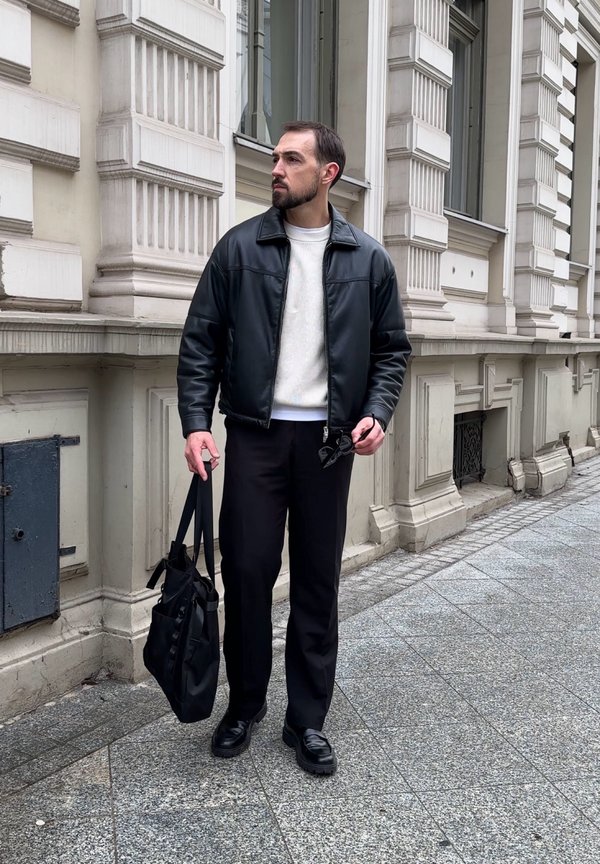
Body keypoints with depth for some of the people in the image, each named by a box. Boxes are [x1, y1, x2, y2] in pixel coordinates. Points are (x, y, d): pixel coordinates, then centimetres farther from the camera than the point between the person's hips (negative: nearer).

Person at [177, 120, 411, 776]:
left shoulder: (368, 260, 5)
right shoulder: (240, 247, 2)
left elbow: (391, 348, 10)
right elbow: (200, 340, 1)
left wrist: (376, 412, -7)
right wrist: (196, 422, -10)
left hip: (329, 438, 1)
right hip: (256, 433, 0)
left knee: (318, 581, 7)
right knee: (246, 572, 2)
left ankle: (307, 719, 21)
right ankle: (244, 704, 24)